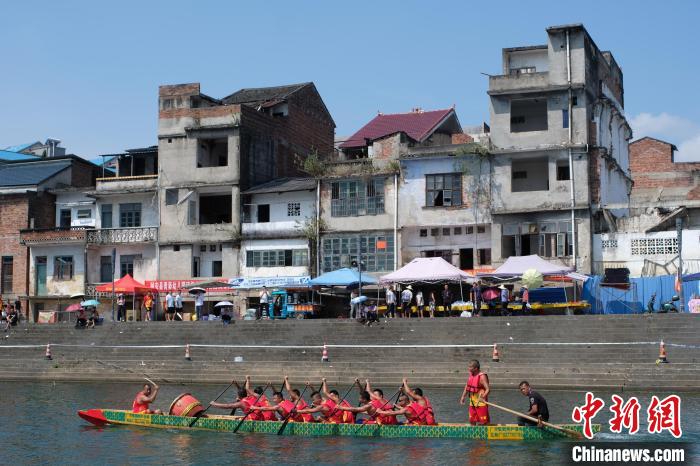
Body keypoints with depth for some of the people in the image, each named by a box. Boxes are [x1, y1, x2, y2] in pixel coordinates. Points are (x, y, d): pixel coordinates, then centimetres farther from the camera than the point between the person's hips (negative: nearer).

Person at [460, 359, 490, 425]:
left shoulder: (482, 376, -19)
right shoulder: (471, 375, 5)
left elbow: (488, 389, -23)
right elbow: (467, 386, 17)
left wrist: (483, 397, -36)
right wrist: (463, 396, 9)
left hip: (481, 402, -8)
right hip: (472, 402, 8)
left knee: (483, 422, -4)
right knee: (472, 421, 14)